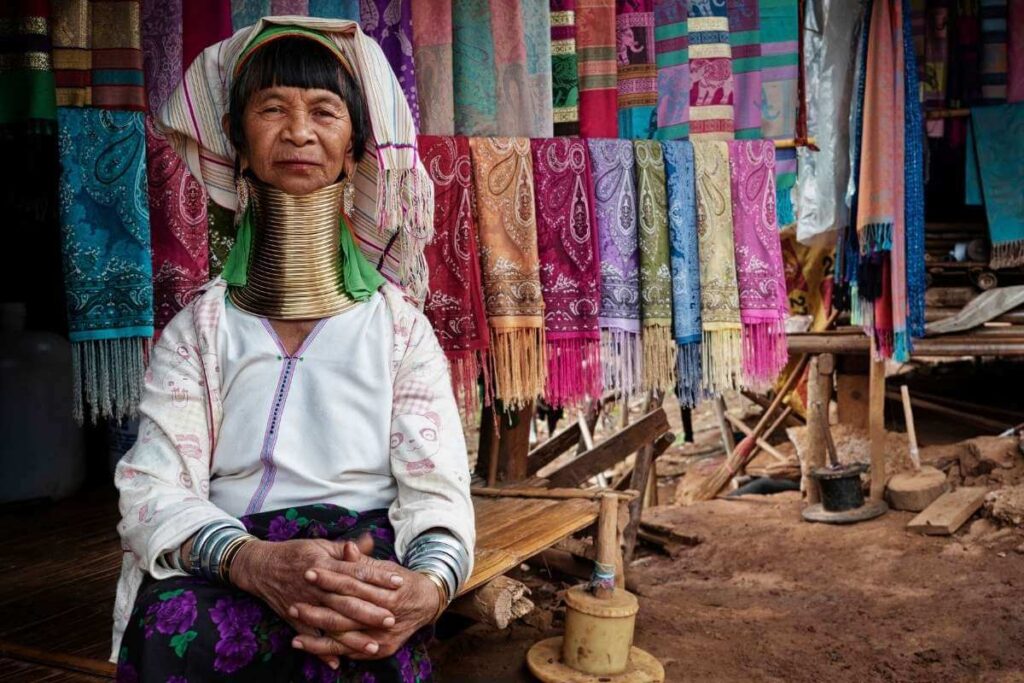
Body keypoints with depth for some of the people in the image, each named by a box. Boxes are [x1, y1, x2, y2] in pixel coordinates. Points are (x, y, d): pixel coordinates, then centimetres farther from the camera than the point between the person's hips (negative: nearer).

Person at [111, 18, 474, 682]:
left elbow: (438, 493, -1)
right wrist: (254, 561, -26)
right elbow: (153, 491, -2)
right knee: (177, 627, -33)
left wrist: (427, 588, -26)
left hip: (367, 567, -1)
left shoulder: (401, 325, 8)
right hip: (219, 578, 2)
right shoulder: (200, 329, 10)